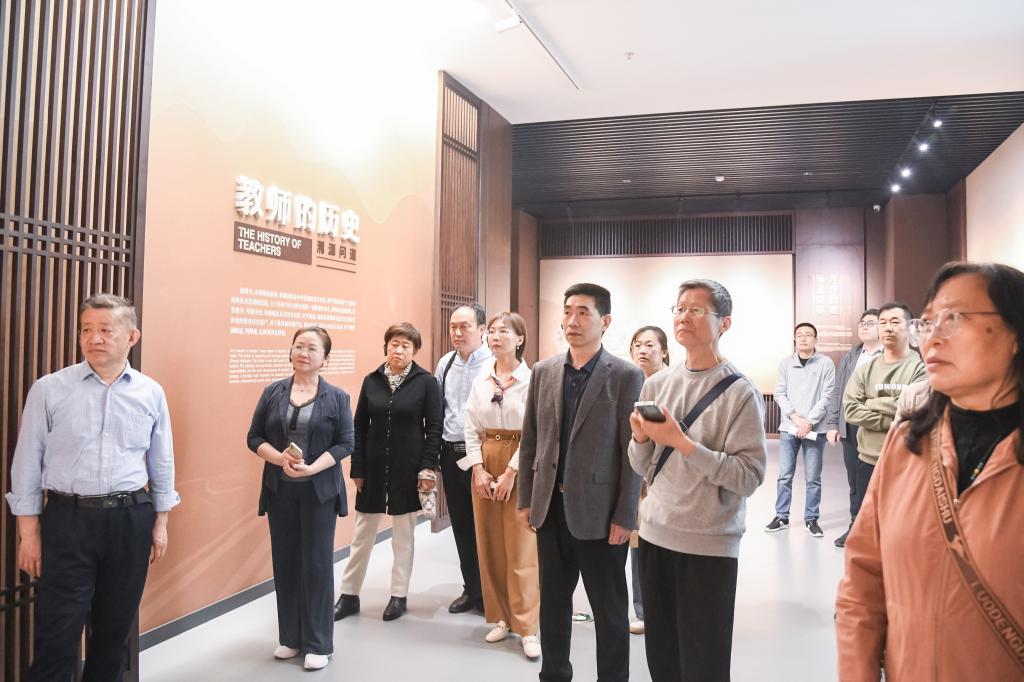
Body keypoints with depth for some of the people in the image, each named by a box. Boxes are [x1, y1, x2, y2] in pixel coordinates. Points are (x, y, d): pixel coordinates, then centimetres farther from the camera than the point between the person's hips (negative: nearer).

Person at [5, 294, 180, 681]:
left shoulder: (151, 393, 1)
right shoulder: (49, 390, -4)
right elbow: (27, 463, 0)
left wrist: (160, 523, 8)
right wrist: (29, 533, -2)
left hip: (131, 521, 2)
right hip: (68, 520, -2)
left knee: (115, 630, 15)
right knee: (58, 635, 2)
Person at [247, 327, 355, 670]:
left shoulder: (337, 397, -2)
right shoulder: (273, 392, 4)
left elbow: (345, 443, -6)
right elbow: (254, 438, 3)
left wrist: (312, 468, -20)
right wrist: (280, 459, -16)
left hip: (319, 491, -2)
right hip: (279, 490, 3)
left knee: (317, 563, 2)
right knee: (285, 562, 9)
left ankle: (318, 644, 13)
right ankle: (290, 637, 24)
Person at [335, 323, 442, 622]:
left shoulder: (426, 382, -5)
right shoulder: (371, 380, 2)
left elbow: (434, 428, -5)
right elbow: (359, 427, 4)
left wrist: (428, 467, -12)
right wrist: (357, 469, 0)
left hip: (407, 469, -2)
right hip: (373, 468, 3)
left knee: (403, 535, 10)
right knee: (362, 534, 11)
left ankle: (399, 595, 24)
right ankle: (349, 595, 23)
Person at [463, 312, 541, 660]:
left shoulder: (532, 380, -7)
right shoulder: (480, 382, 8)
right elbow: (471, 429, 6)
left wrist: (510, 473, -14)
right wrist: (478, 470, -5)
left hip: (520, 467, -5)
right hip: (485, 466, 5)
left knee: (520, 547, -3)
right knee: (489, 545, 9)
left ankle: (528, 627, 5)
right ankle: (500, 617, 22)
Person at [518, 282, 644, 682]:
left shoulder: (627, 377, -8)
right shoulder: (543, 371, 5)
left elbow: (633, 451, -10)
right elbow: (530, 440, 8)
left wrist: (624, 517, -11)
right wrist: (526, 499, 6)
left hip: (599, 512, -4)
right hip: (550, 507, 4)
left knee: (609, 609, 11)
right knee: (553, 601, 18)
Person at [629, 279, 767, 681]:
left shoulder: (740, 392, -10)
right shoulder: (656, 384, 6)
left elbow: (750, 476, -17)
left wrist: (681, 442, -21)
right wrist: (640, 438, -10)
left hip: (710, 545, -5)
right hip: (655, 535, 5)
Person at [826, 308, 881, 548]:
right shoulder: (850, 356, 14)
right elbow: (837, 391, 13)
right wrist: (833, 424, 8)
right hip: (850, 428, 5)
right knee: (855, 481, 13)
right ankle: (856, 526, 24)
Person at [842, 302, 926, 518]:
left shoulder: (921, 367, -5)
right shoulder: (866, 369, 7)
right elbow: (850, 409, -4)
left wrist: (870, 403, -6)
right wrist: (891, 421, -14)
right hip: (868, 459, 4)